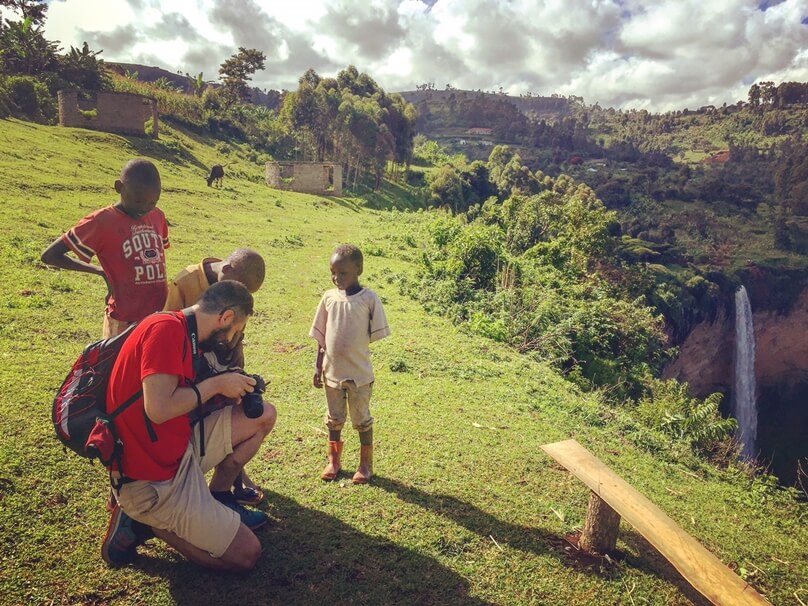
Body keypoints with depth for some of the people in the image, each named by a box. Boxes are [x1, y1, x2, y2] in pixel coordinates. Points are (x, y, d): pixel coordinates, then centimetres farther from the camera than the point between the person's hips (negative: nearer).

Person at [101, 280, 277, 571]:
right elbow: (159, 409, -29)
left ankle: (217, 501, 17)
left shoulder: (179, 332, 8)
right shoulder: (167, 328, -22)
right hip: (153, 478, -9)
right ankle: (144, 522, 5)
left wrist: (230, 384, 0)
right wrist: (217, 384, -16)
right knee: (247, 555, -2)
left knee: (264, 415, 6)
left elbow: (181, 399, 8)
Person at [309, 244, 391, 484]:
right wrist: (318, 366, 6)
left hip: (359, 372, -3)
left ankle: (365, 464, 28)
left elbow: (375, 334, -6)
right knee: (334, 418, 17)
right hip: (332, 371, 4)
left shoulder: (369, 299, -12)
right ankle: (334, 460, 35)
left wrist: (353, 348, -8)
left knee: (362, 419, 11)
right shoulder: (329, 297, 0)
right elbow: (321, 336, 6)